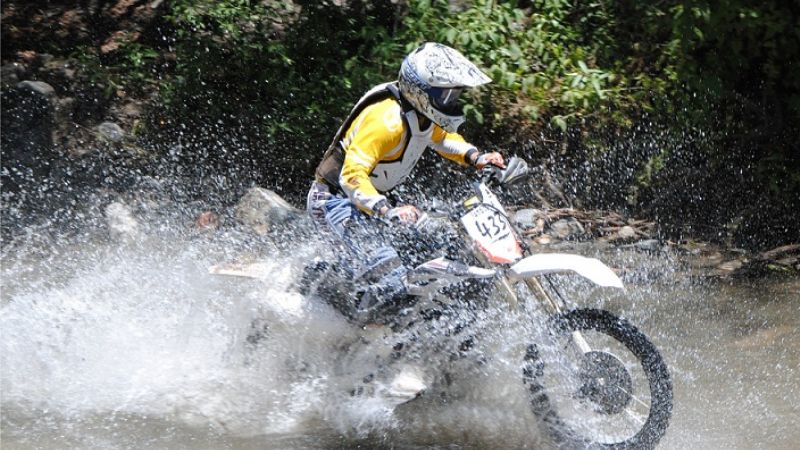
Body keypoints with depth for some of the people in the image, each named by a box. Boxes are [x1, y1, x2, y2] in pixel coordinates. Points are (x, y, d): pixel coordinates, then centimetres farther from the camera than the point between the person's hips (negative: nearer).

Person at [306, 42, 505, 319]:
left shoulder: (424, 112, -2)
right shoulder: (387, 120, -30)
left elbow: (442, 138, 21)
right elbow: (352, 176, -35)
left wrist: (475, 157, 3)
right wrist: (388, 211, -46)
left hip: (367, 199, 10)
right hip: (335, 200, -10)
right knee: (390, 281, -24)